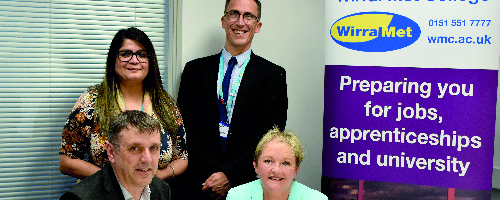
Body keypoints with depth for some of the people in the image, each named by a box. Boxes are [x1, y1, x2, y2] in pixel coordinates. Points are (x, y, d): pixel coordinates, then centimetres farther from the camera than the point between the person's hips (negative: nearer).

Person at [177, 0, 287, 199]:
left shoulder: (274, 75, 1)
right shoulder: (195, 69, 6)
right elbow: (185, 128, 1)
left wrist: (229, 174, -14)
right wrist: (212, 173, -11)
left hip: (248, 183, -1)